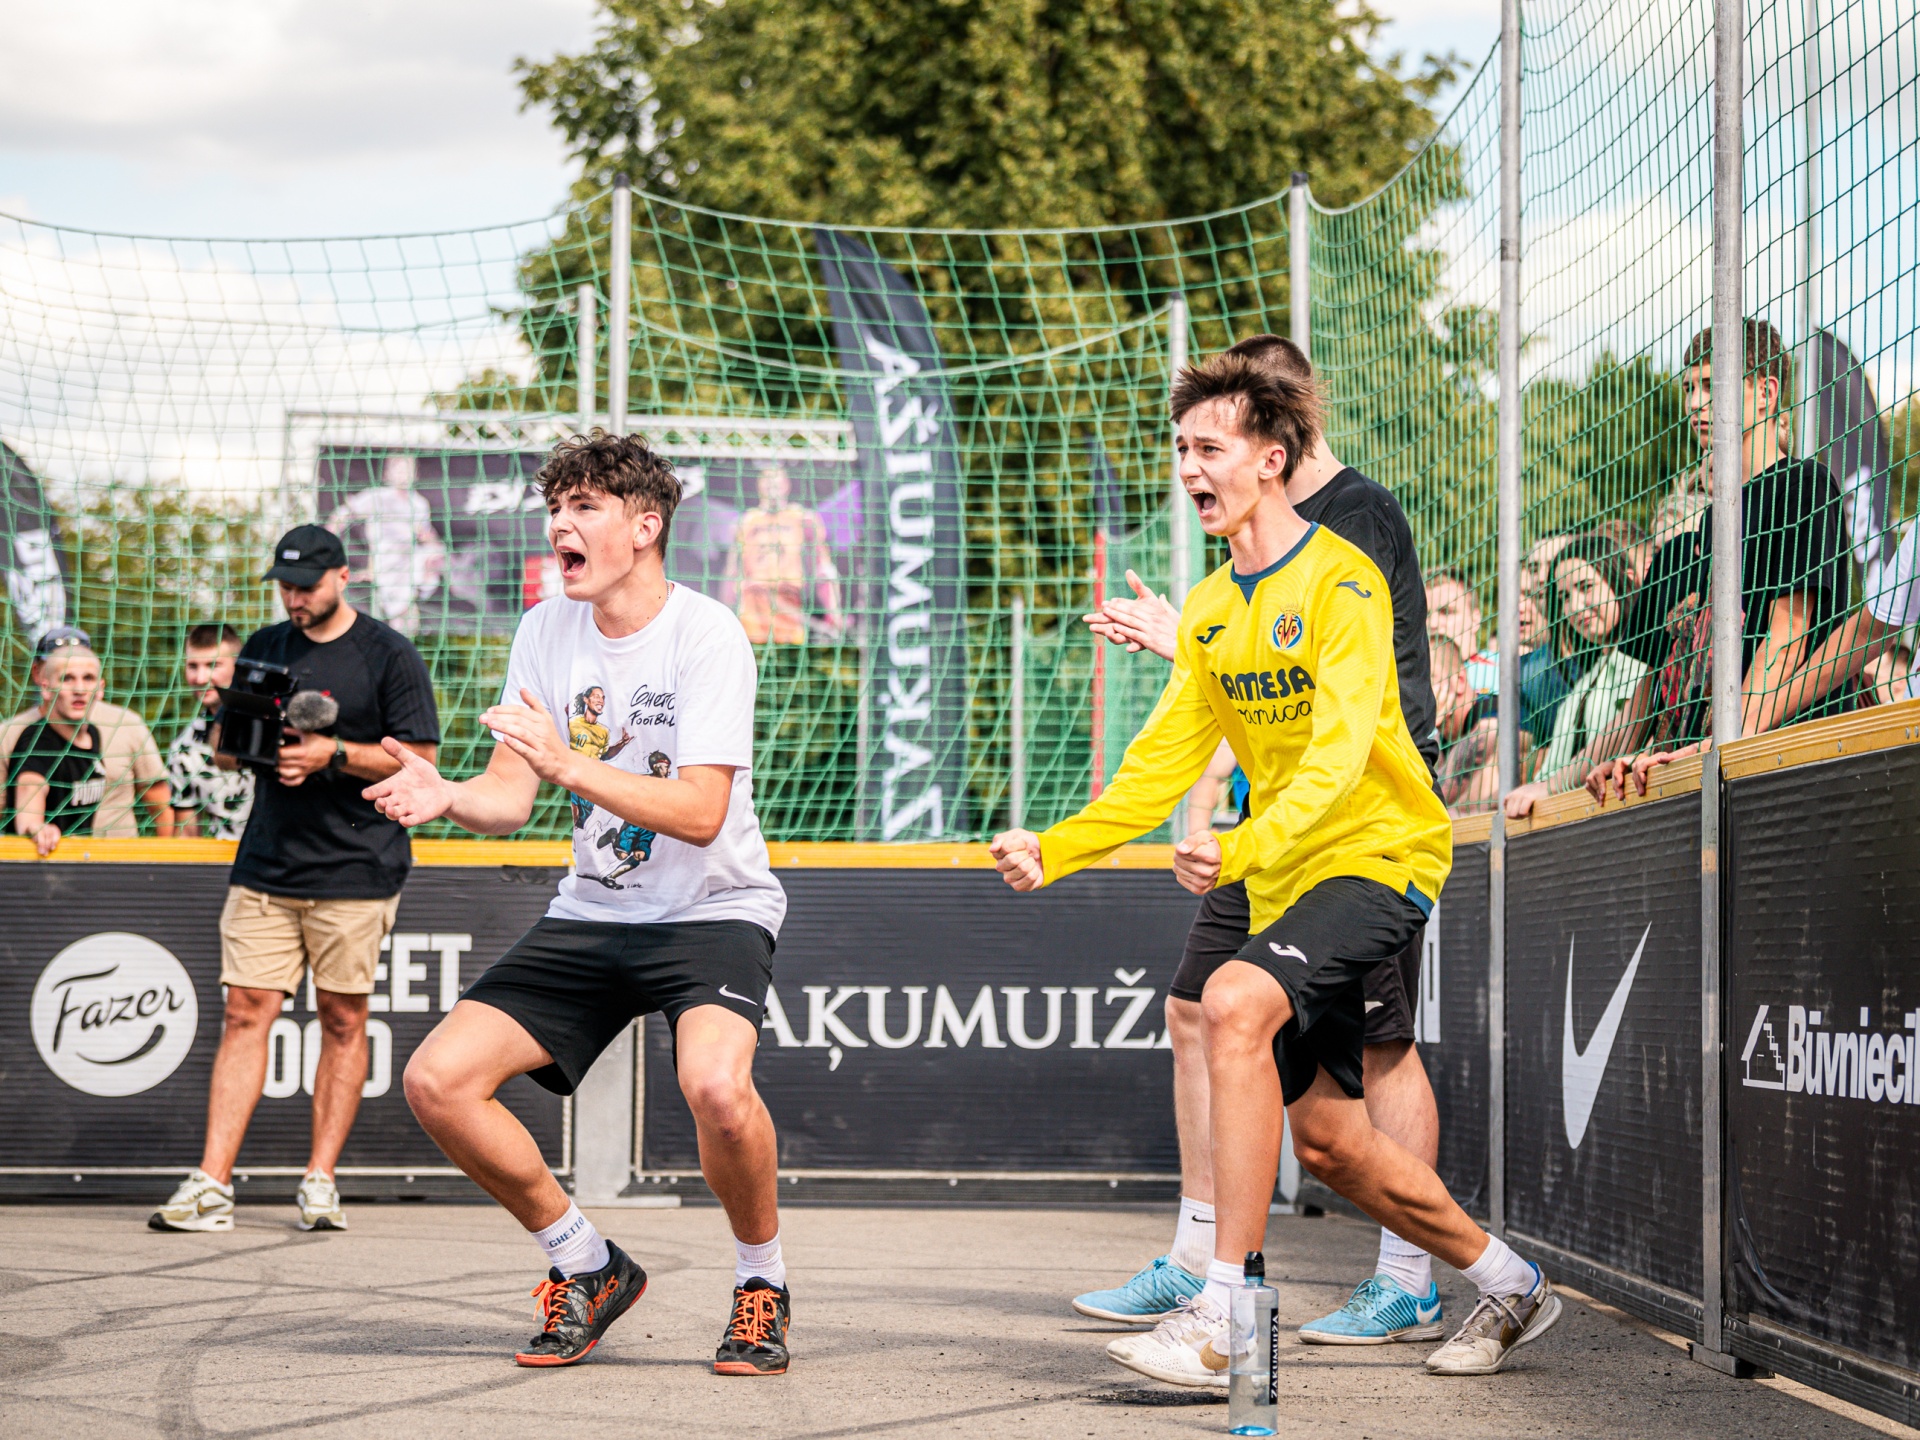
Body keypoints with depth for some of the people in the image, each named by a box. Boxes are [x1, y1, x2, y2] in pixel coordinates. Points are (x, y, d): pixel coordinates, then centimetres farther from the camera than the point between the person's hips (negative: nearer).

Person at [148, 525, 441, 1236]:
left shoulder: (389, 655, -1)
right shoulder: (264, 648, 14)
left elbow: (419, 757, -6)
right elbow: (219, 745, 19)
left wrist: (332, 754, -16)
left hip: (356, 868, -4)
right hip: (264, 867, 4)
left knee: (342, 1020, 1)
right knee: (246, 1011, -3)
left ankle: (320, 1180, 6)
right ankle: (211, 1184, -6)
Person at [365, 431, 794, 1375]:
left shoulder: (706, 634, -16)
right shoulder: (547, 632, 2)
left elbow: (700, 812, -24)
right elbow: (510, 799, 0)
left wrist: (569, 765, -34)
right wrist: (445, 796, -22)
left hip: (712, 911, -6)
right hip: (590, 914, 6)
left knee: (716, 1084, -35)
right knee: (436, 1081, -10)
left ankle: (761, 1285, -5)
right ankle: (586, 1268, 11)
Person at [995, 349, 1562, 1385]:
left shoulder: (1342, 582, -14)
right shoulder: (1209, 610, 11)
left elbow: (1340, 750, -26)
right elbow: (1164, 760, 11)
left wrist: (1244, 849, -41)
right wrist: (1053, 850, -1)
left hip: (1378, 855, -9)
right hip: (1285, 878, 9)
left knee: (1235, 1001, -32)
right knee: (1329, 1143, 10)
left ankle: (1222, 1318, -33)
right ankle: (1509, 1288, 33)